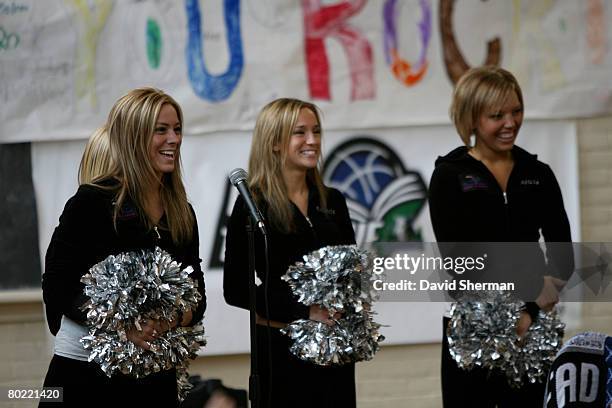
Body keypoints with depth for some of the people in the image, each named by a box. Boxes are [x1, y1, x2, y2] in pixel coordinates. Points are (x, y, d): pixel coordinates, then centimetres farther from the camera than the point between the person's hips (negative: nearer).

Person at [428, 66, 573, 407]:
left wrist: (530, 311, -13)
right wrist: (531, 284, -15)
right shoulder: (449, 176, 0)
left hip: (530, 326, 3)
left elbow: (563, 255, 3)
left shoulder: (538, 175, 9)